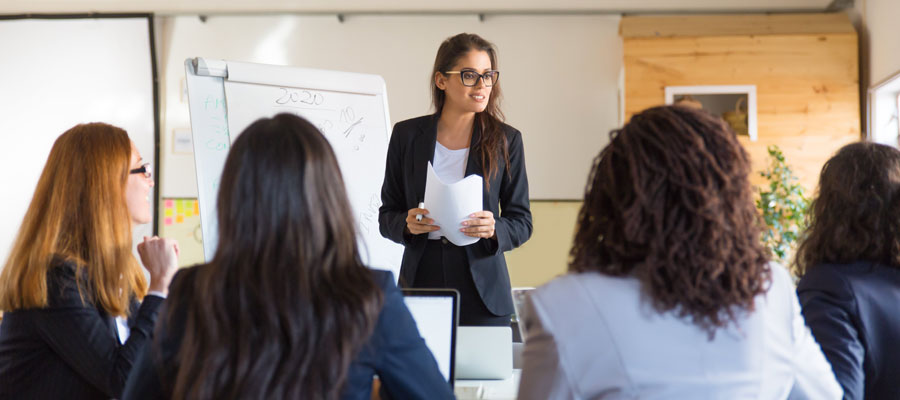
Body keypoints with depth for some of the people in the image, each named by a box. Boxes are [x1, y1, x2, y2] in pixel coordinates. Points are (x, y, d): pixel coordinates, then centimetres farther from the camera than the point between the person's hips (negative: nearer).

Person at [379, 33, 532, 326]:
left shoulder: (506, 140, 3)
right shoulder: (407, 135, 5)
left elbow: (522, 222, 5)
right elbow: (386, 215, 9)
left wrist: (494, 230, -16)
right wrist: (408, 224, -12)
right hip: (421, 280, 1)